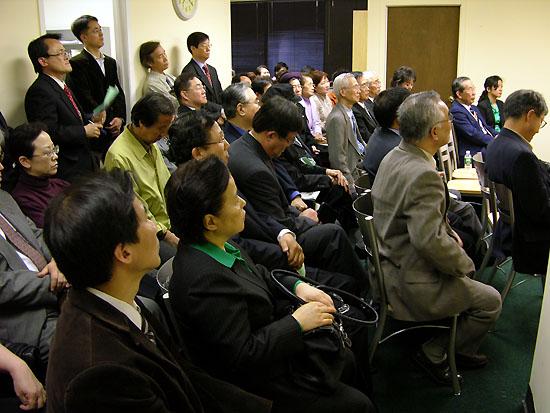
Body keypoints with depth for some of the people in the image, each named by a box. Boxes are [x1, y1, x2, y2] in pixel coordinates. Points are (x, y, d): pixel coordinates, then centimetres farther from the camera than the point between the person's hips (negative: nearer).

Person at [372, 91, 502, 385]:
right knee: (491, 301, 8)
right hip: (410, 281, -9)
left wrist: (447, 232, 10)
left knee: (464, 265, 28)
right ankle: (433, 353, 18)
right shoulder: (424, 175, -29)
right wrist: (463, 264, -17)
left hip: (390, 261, 10)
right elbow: (428, 240, -34)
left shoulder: (393, 157, 2)